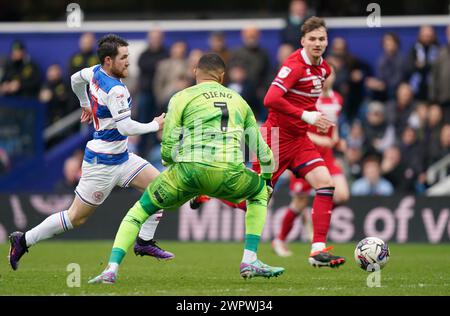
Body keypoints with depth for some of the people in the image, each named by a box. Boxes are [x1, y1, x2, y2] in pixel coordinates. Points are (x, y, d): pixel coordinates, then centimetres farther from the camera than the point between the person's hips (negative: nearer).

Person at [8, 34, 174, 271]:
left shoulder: (96, 72, 3)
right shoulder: (115, 90, -25)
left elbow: (76, 79, 24)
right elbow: (126, 127, -29)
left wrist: (85, 104, 40)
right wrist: (155, 126, -14)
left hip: (120, 157, 10)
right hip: (102, 163, -10)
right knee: (76, 218, 0)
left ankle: (145, 242, 6)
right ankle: (23, 240, 11)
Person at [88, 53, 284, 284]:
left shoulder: (182, 98, 14)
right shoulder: (238, 100, 24)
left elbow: (168, 149, 7)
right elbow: (262, 151, 28)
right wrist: (266, 178, 45)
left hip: (190, 170, -2)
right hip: (230, 176, 2)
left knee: (139, 210, 18)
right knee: (260, 193, 34)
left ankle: (111, 269, 2)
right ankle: (250, 261, 21)